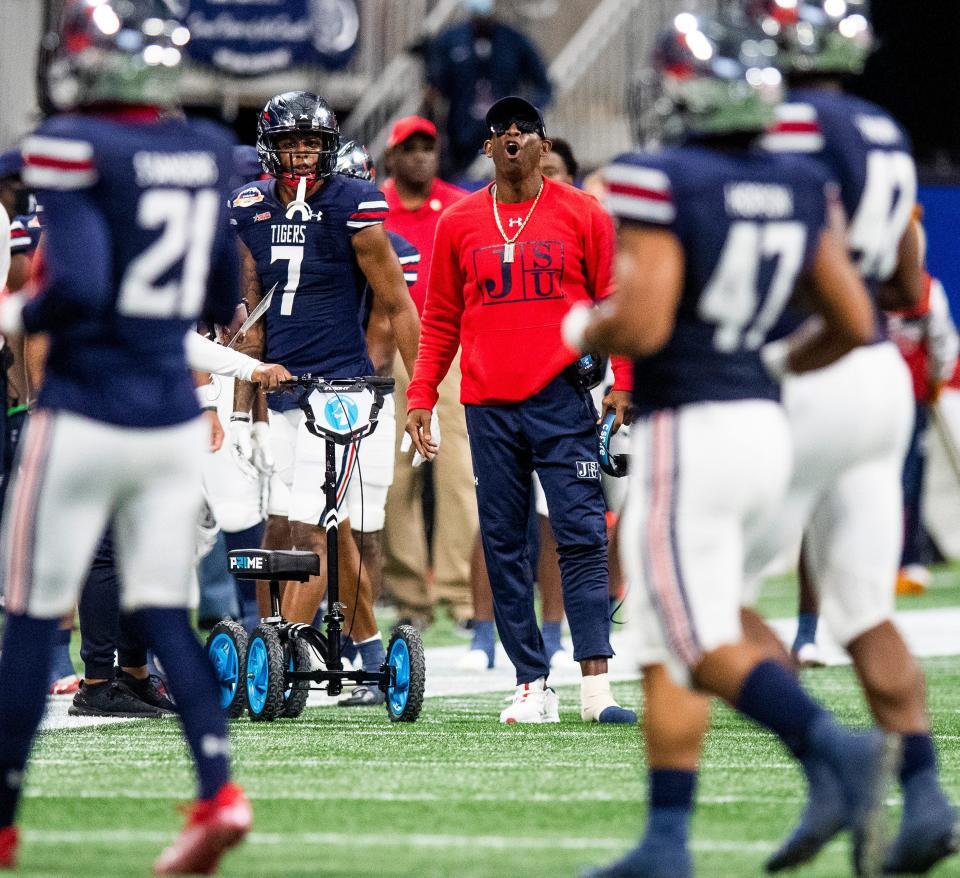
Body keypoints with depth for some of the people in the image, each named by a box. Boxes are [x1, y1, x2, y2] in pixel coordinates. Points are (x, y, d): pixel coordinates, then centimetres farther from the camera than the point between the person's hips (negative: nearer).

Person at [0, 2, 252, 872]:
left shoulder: (74, 149, -14)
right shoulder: (208, 154, 6)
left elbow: (79, 289, -22)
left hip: (85, 418, -5)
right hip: (176, 417, 6)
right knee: (164, 612, 11)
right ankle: (219, 790, -6)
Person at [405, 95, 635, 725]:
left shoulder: (582, 215, 5)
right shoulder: (458, 223, 11)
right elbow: (440, 320, 16)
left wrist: (623, 384, -4)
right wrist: (421, 396, 8)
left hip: (562, 398, -3)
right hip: (489, 406, 3)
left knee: (582, 535, -10)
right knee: (503, 546, 2)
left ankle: (596, 685, -13)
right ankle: (533, 685, 7)